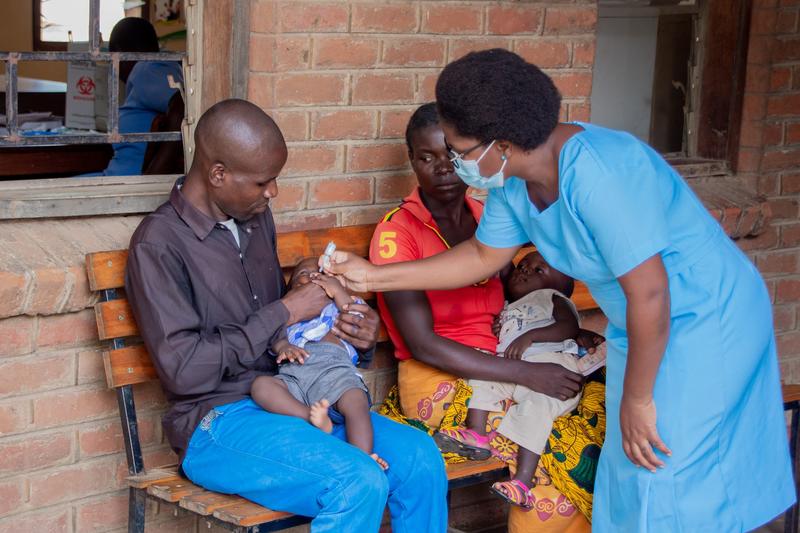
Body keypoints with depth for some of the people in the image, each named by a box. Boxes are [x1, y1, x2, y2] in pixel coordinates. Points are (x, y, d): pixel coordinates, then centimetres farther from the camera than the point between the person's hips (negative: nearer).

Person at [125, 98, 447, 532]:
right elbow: (184, 371, -18)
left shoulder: (255, 218, 11)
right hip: (216, 423, -7)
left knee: (420, 458, -15)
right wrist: (285, 313, -14)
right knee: (359, 484, -29)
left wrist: (355, 333, 2)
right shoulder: (158, 244, -12)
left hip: (287, 396, 7)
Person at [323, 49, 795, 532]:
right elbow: (483, 256, 13)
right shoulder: (513, 182, -4)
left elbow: (649, 294, -29)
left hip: (710, 320, -8)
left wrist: (637, 399, -19)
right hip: (645, 325, 8)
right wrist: (374, 276, 10)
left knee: (664, 483, -7)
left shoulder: (596, 172, -31)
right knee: (630, 478, 10)